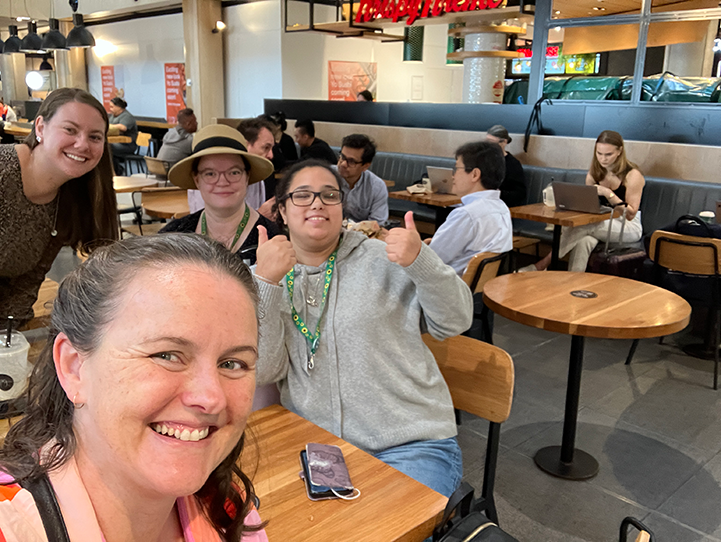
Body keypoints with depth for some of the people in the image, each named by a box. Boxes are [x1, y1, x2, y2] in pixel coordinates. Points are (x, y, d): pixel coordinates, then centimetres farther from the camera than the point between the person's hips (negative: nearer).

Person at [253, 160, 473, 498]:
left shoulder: (381, 259, 3)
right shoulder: (265, 281, 6)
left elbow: (454, 322, -1)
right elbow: (262, 371, -7)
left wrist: (420, 261, -18)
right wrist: (266, 281, -18)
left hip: (410, 445, -1)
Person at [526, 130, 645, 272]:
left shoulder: (632, 175, -8)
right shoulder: (594, 173, 8)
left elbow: (630, 214, -12)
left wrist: (608, 193, -24)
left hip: (630, 227, -4)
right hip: (601, 224, 5)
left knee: (585, 226, -35)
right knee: (583, 240, -36)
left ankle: (542, 265, -34)